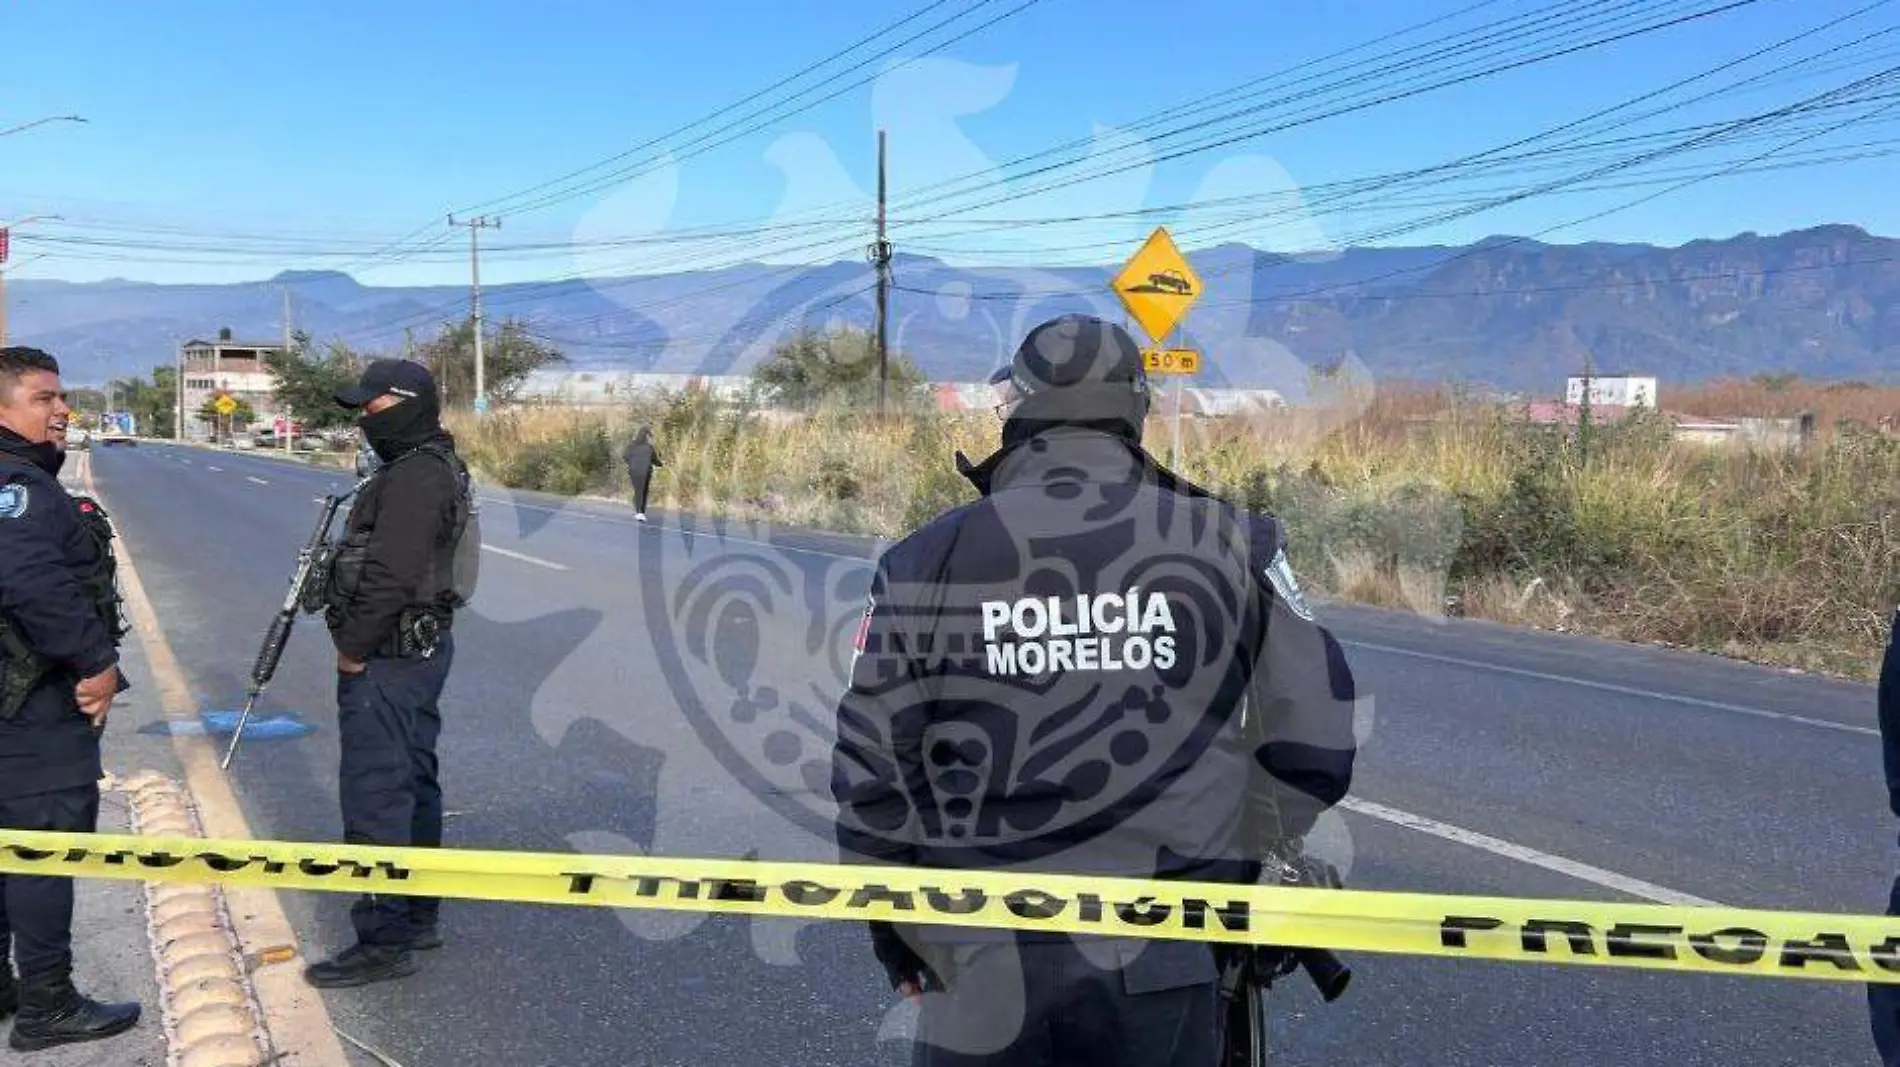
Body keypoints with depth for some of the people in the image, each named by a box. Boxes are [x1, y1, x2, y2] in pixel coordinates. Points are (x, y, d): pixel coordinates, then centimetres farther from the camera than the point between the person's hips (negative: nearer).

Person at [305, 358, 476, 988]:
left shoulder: (413, 478, -19)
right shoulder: (435, 468, 15)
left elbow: (390, 576, -26)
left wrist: (354, 647, -15)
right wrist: (360, 640, 16)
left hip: (387, 659, -11)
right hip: (423, 647, 11)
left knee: (374, 799, -6)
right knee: (412, 783, 17)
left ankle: (383, 942, 0)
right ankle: (418, 916, 28)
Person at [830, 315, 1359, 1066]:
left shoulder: (929, 559, -7)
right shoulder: (1228, 542, -6)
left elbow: (871, 767, -3)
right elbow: (1312, 733, -3)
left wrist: (896, 930, 12)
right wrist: (1237, 855, 14)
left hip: (983, 966, 0)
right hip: (1161, 966, 1)